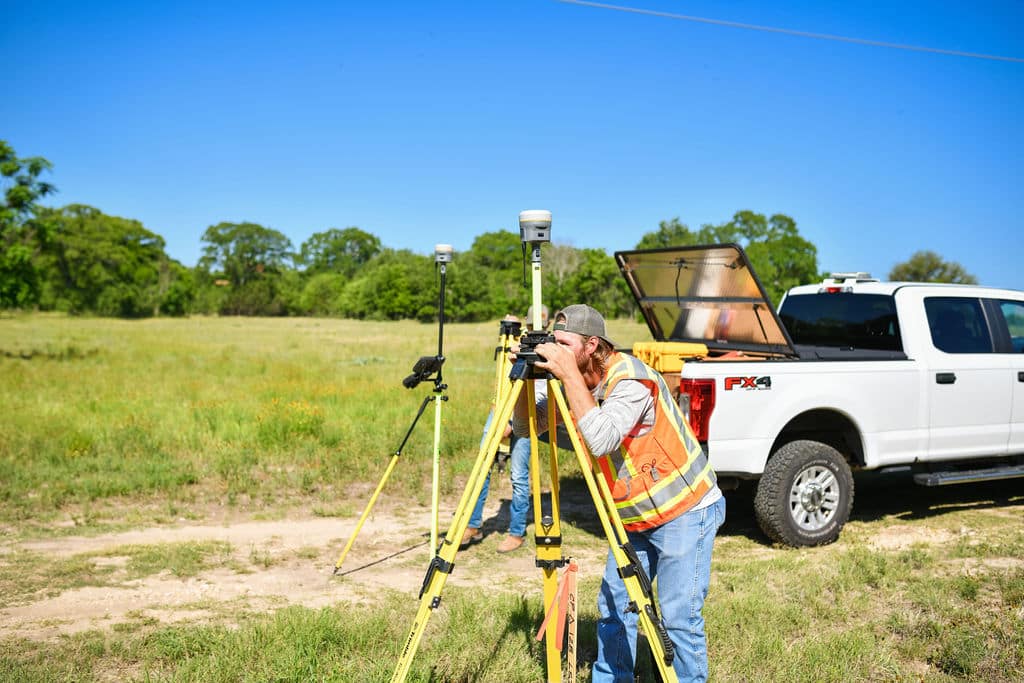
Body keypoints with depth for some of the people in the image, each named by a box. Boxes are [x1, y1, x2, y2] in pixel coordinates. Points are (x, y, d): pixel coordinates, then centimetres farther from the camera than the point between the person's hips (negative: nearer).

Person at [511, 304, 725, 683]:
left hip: (686, 510, -8)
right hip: (634, 517, 8)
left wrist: (569, 375, -37)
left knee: (680, 616, -6)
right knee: (613, 608, 10)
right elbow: (525, 427, -1)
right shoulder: (572, 382, -1)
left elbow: (602, 440, -39)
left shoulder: (630, 378, -25)